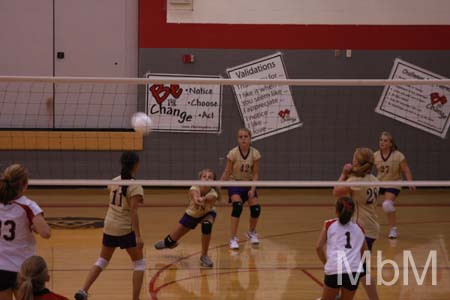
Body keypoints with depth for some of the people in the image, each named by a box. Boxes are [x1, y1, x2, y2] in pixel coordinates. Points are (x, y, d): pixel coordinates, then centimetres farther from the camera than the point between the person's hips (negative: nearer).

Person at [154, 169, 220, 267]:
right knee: (170, 241, 3)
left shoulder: (213, 194, -35)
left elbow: (208, 198, -58)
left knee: (207, 225, -37)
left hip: (207, 214, -1)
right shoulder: (194, 189, -33)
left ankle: (204, 256, -18)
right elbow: (195, 196, -57)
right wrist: (197, 200, -82)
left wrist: (202, 199, -82)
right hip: (192, 214, 1)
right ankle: (168, 242, 45)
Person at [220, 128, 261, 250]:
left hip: (249, 184, 3)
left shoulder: (255, 154, -13)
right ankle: (233, 239, -20)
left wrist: (252, 189, -18)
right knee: (237, 206, -25)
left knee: (256, 209, -7)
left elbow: (255, 174, -8)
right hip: (235, 184, -3)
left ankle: (251, 233, 25)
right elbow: (227, 172, -12)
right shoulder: (233, 154, -18)